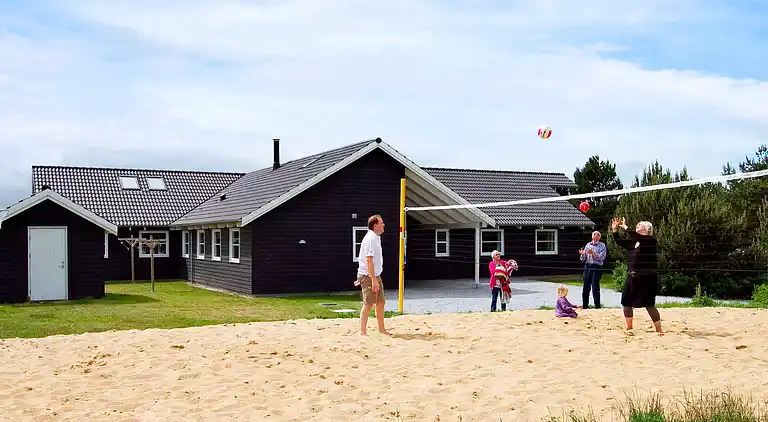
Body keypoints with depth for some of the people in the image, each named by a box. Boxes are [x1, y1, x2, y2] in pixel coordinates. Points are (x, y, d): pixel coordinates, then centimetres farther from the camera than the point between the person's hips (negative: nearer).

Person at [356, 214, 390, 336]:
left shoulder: (376, 238, 15)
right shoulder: (370, 239, -17)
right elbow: (368, 260, -23)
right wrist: (373, 280, -26)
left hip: (376, 275, 10)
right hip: (368, 276, -10)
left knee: (380, 302, 13)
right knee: (368, 304, -8)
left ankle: (382, 329, 22)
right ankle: (363, 331, -5)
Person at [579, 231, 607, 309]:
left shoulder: (602, 246, 3)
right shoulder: (588, 245, 14)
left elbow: (602, 257, -10)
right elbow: (583, 259, 14)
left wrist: (593, 253, -22)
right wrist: (582, 254, -7)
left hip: (597, 268, -4)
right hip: (588, 267, 4)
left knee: (595, 288, -6)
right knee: (586, 287, 5)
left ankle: (597, 306, 1)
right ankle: (585, 305, 14)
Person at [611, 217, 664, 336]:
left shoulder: (651, 241, -9)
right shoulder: (633, 241, 15)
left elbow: (636, 237, -25)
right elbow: (620, 241, 20)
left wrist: (625, 227, -18)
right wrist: (614, 229, 8)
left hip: (647, 279, -8)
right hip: (632, 278, 8)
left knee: (649, 305, -7)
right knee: (626, 303, 10)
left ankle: (659, 330, 4)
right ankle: (629, 328, 24)